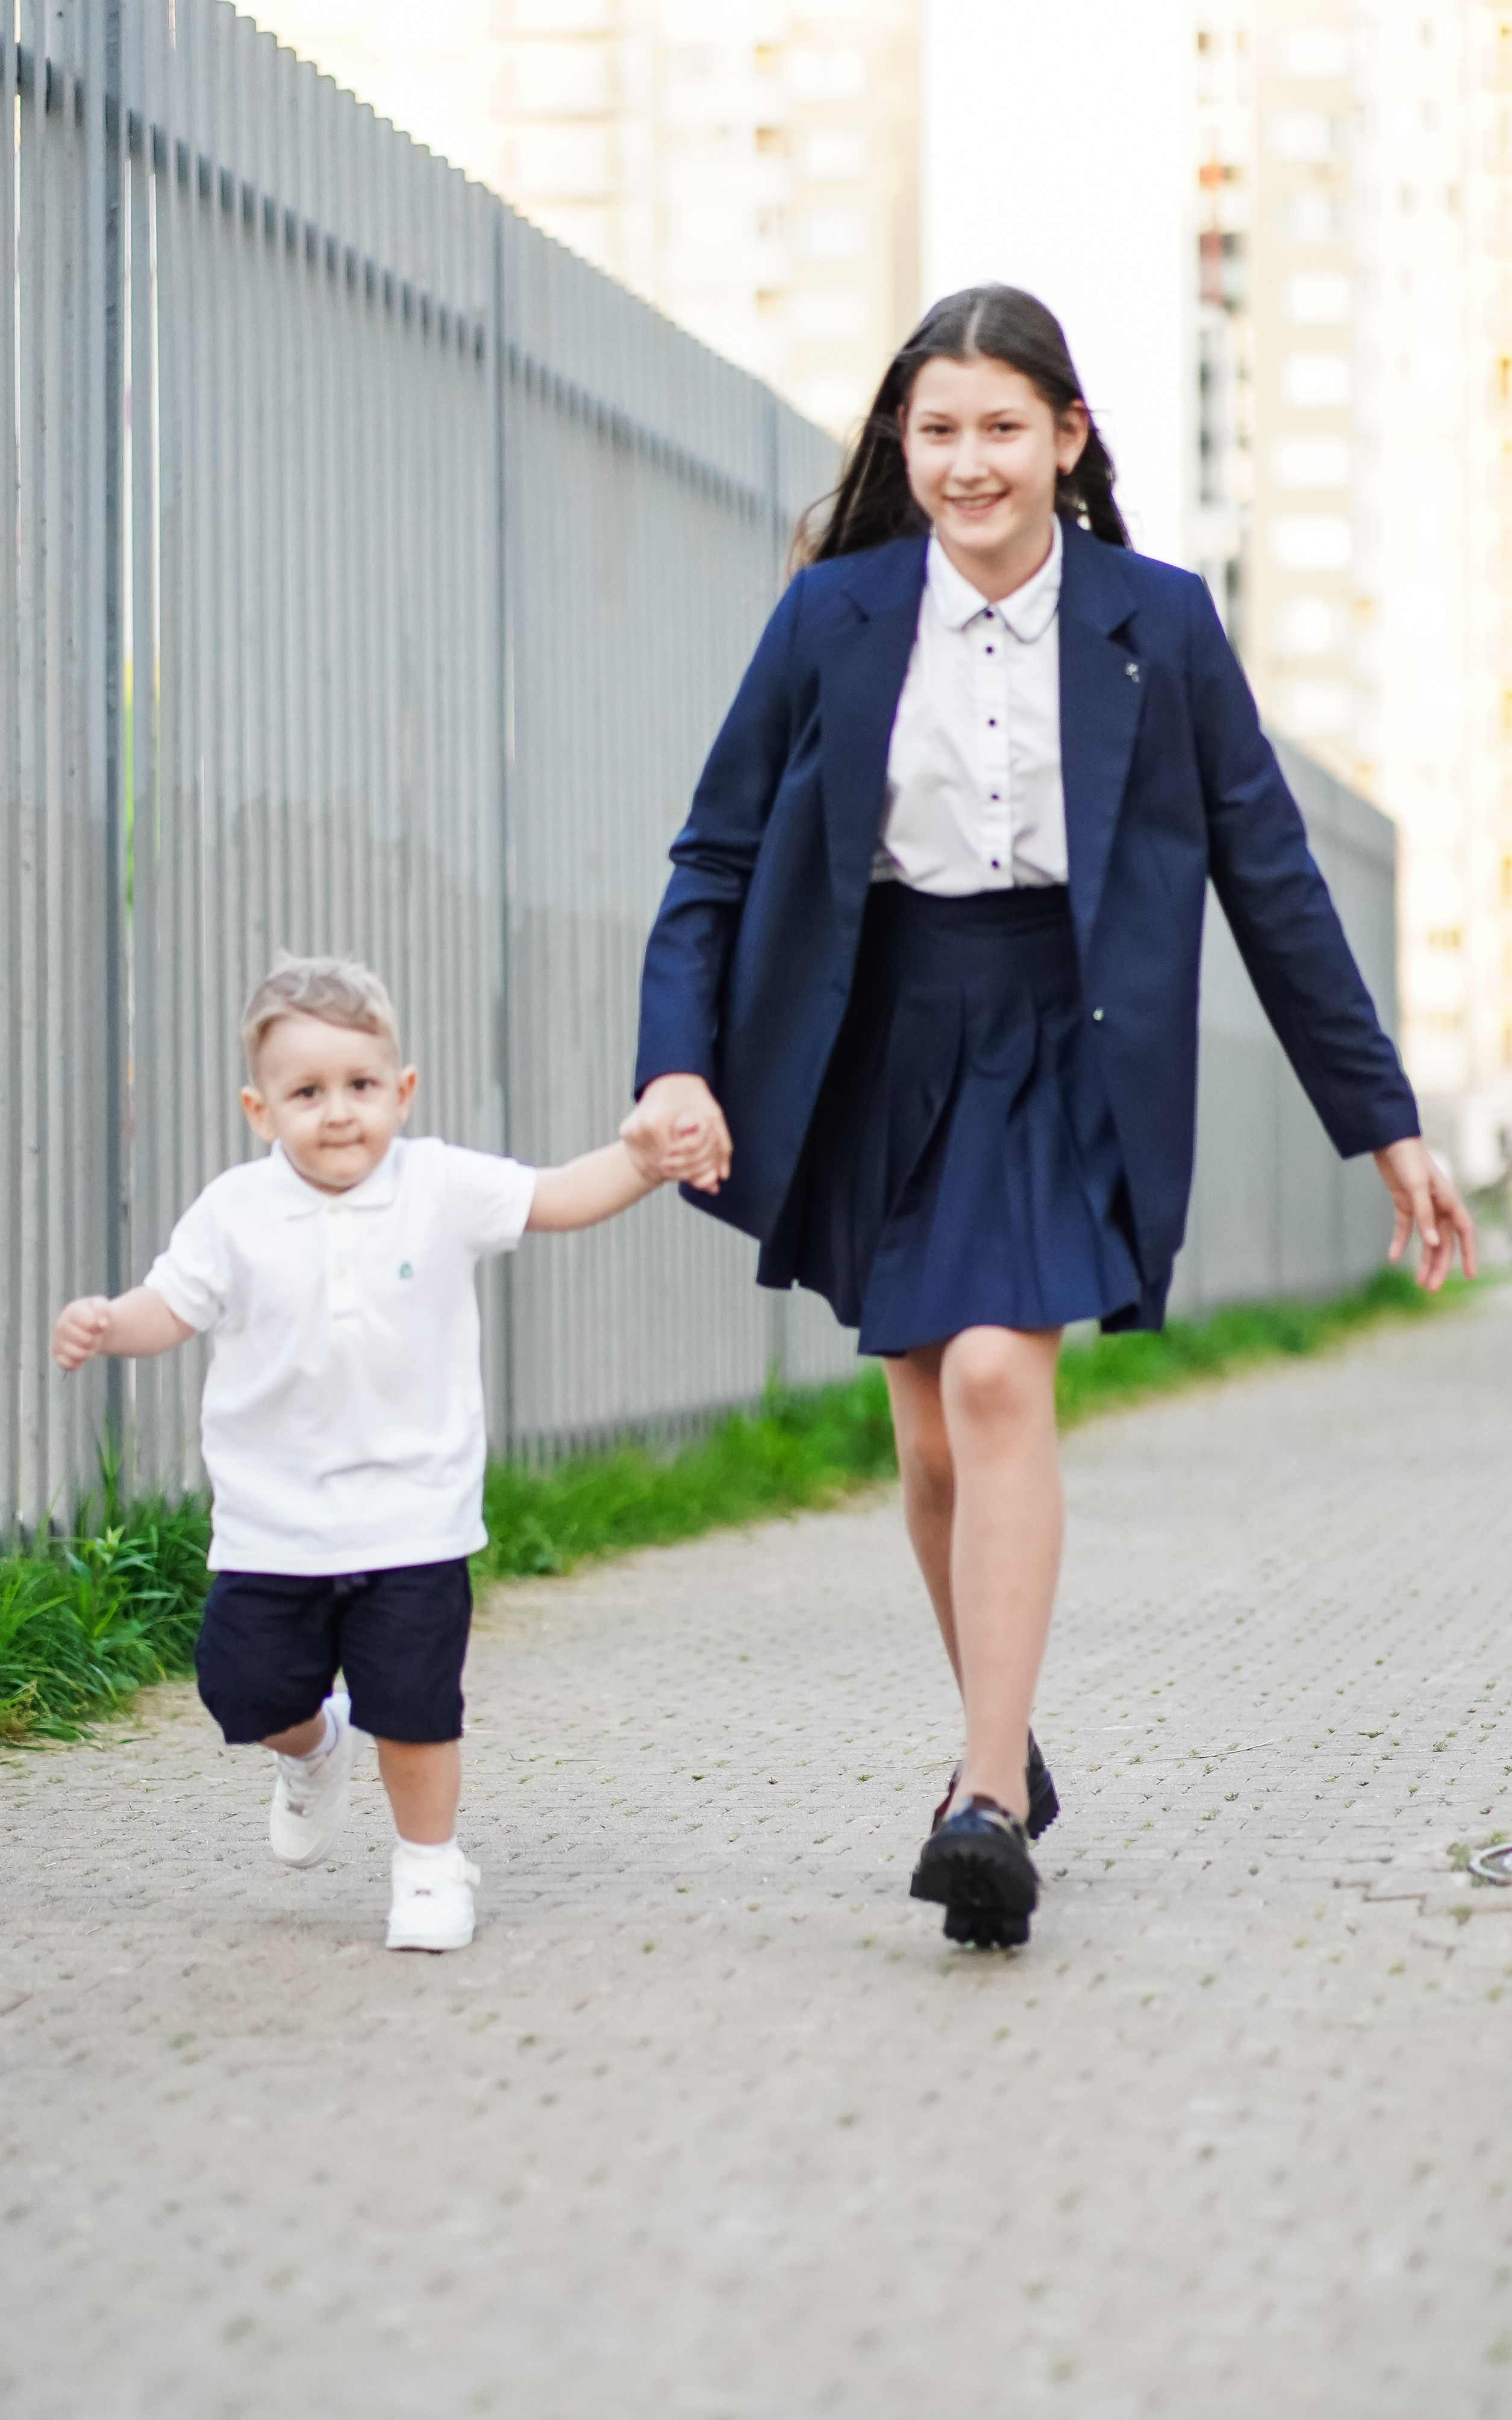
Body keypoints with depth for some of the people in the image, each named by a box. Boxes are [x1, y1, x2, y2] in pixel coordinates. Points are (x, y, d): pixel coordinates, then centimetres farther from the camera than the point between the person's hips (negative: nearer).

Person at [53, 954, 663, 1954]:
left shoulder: (441, 1188, -5)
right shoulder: (236, 1213, -3)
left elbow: (561, 1198, -6)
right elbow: (172, 1308, 0)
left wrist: (650, 1153, -22)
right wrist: (104, 1326, -21)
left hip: (413, 1515, -1)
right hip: (272, 1521, 1)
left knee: (415, 1703, -2)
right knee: (249, 1691, 4)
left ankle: (430, 1862, 20)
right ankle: (314, 1747, 39)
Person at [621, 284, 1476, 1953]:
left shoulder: (1158, 622, -3)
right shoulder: (834, 614, -1)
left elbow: (1270, 876, 2)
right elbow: (718, 855, 2)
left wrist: (1383, 1123, 3)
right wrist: (678, 1065, -13)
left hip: (1058, 1048, -2)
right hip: (880, 1050, 2)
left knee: (999, 1382, -20)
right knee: (933, 1441, 8)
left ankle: (991, 1804, -22)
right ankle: (1004, 1735, 30)